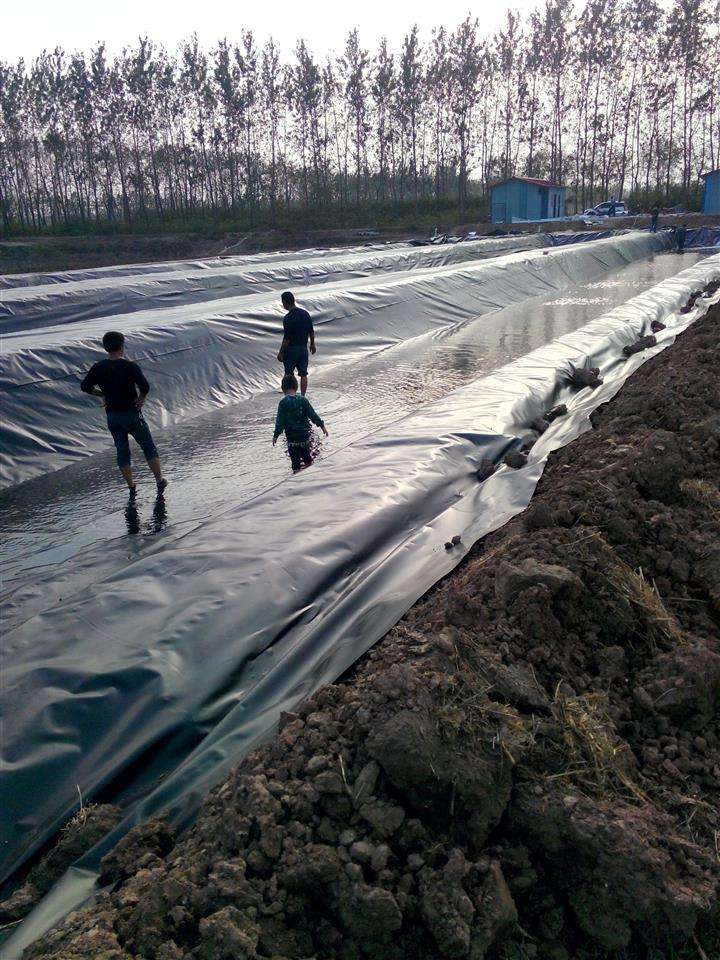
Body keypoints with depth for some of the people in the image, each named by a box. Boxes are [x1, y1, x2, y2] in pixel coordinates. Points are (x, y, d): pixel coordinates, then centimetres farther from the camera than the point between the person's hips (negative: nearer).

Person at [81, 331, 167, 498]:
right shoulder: (130, 366, -16)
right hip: (132, 414, -4)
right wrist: (141, 399, -9)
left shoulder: (97, 368, -3)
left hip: (112, 416, 4)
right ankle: (160, 481, 16)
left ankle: (131, 488, 17)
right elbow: (145, 387, -27)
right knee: (149, 448, 12)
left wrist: (103, 394, 12)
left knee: (122, 451, 15)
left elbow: (85, 387, 0)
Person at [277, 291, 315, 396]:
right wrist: (312, 344, 23)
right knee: (303, 374, 8)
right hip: (304, 348, 5)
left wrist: (281, 353, -11)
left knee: (288, 373, 12)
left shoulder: (288, 318, -20)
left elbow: (287, 338, -19)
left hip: (291, 349, -5)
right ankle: (303, 397, 12)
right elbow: (311, 332, 9)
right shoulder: (305, 313, 0)